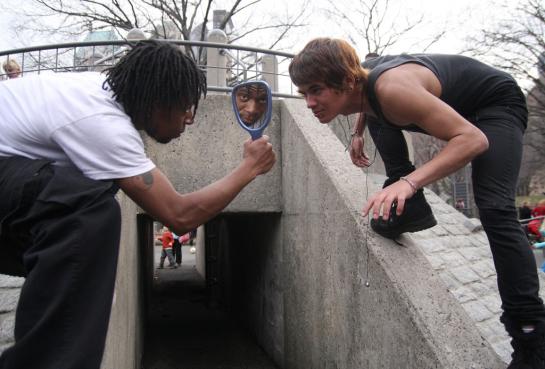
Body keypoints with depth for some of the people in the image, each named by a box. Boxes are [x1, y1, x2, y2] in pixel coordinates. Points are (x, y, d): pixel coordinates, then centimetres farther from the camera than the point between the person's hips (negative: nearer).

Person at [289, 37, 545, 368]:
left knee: (495, 209, -25)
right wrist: (358, 134, 5)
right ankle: (410, 207, -2)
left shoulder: (391, 89, -38)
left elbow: (474, 139, -40)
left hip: (498, 102, -8)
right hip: (458, 104, 8)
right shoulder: (357, 80, -14)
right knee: (376, 117, -1)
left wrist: (410, 181, -50)